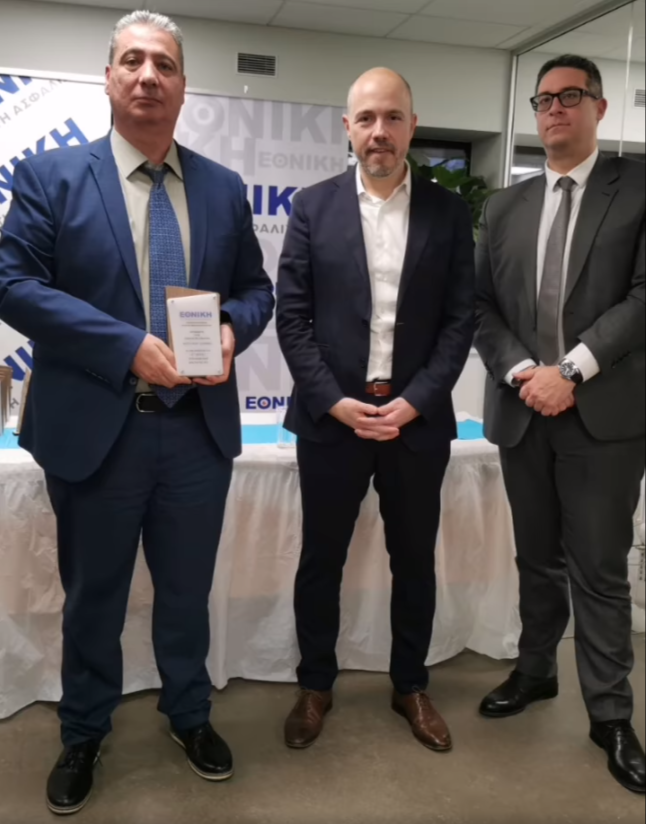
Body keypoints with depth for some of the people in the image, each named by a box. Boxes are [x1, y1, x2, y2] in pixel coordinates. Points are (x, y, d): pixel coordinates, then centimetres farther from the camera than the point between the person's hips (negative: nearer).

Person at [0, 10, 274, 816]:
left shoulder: (224, 188, 8)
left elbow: (255, 288, 11)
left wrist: (231, 331, -13)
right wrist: (129, 346, -21)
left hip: (199, 427, 3)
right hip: (95, 428, -2)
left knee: (187, 589, 18)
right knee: (93, 595, 15)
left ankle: (190, 714, 42)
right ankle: (83, 734, 38)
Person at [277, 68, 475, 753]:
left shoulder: (449, 212, 4)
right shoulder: (313, 207, 2)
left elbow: (461, 319, 0)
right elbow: (291, 317, -2)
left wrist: (413, 402, -10)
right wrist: (337, 402, -11)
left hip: (418, 420, 1)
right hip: (331, 417, -1)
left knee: (414, 560, 13)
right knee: (321, 559, 10)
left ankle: (411, 685, 33)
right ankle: (316, 685, 30)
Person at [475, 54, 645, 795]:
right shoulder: (505, 207, 12)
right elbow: (482, 307, 7)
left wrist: (572, 371, -16)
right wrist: (522, 372, -9)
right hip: (521, 412, 4)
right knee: (537, 559, 16)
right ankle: (535, 672, 34)